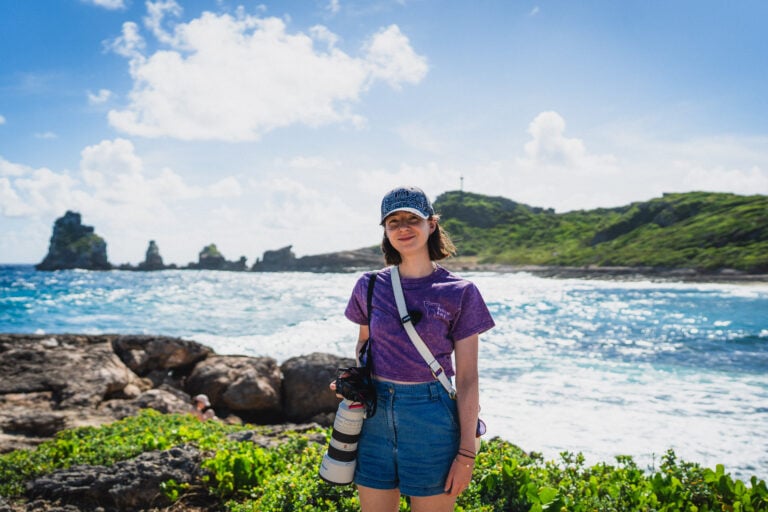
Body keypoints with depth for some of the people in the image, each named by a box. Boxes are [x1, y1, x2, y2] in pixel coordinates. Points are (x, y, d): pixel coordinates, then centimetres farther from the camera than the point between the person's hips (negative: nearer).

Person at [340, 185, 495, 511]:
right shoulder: (370, 286, 3)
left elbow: (467, 380, -5)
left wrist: (466, 453, -7)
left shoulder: (460, 293, -5)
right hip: (376, 414, 3)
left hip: (431, 419, -3)